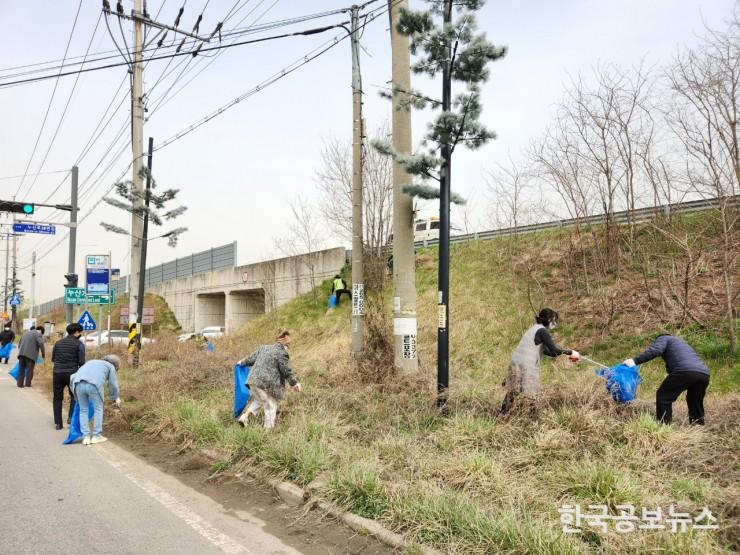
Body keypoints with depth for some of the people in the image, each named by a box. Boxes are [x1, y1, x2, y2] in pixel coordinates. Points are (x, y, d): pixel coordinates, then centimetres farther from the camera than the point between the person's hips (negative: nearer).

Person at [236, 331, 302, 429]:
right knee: (271, 406, 5)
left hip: (253, 381, 8)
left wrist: (242, 362, 43)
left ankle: (244, 416, 18)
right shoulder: (282, 353, -6)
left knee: (259, 400, 28)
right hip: (266, 383, -7)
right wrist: (295, 382, 5)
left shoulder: (264, 348, 16)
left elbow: (252, 358, 24)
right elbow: (286, 371, -6)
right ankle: (269, 428, 7)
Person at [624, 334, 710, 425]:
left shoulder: (663, 338, 19)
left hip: (685, 371, -7)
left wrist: (635, 360, -9)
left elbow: (655, 350, -5)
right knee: (695, 403, 25)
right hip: (704, 374, 8)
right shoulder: (681, 343, 42)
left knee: (663, 396, 5)